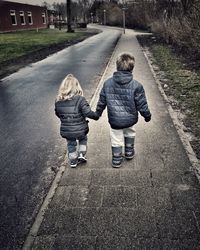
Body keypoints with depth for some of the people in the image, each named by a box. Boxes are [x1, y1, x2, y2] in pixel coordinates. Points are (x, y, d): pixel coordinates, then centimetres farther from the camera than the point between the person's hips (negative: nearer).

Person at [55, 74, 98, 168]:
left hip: (66, 130, 3)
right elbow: (88, 112, -20)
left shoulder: (58, 101, -5)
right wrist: (96, 116, -2)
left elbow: (58, 114, 8)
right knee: (83, 139, 29)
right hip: (80, 129, -2)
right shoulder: (80, 99, -19)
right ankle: (81, 155, 24)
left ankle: (73, 161, 34)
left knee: (71, 144, 25)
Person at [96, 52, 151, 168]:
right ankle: (129, 152, 46)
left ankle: (117, 160, 30)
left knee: (116, 139, 17)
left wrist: (97, 113, 18)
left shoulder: (108, 83, -9)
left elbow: (102, 102, 1)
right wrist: (147, 115, 9)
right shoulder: (136, 86, -17)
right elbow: (142, 105, -9)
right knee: (130, 133, 30)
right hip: (130, 119, 0)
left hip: (114, 120, 0)